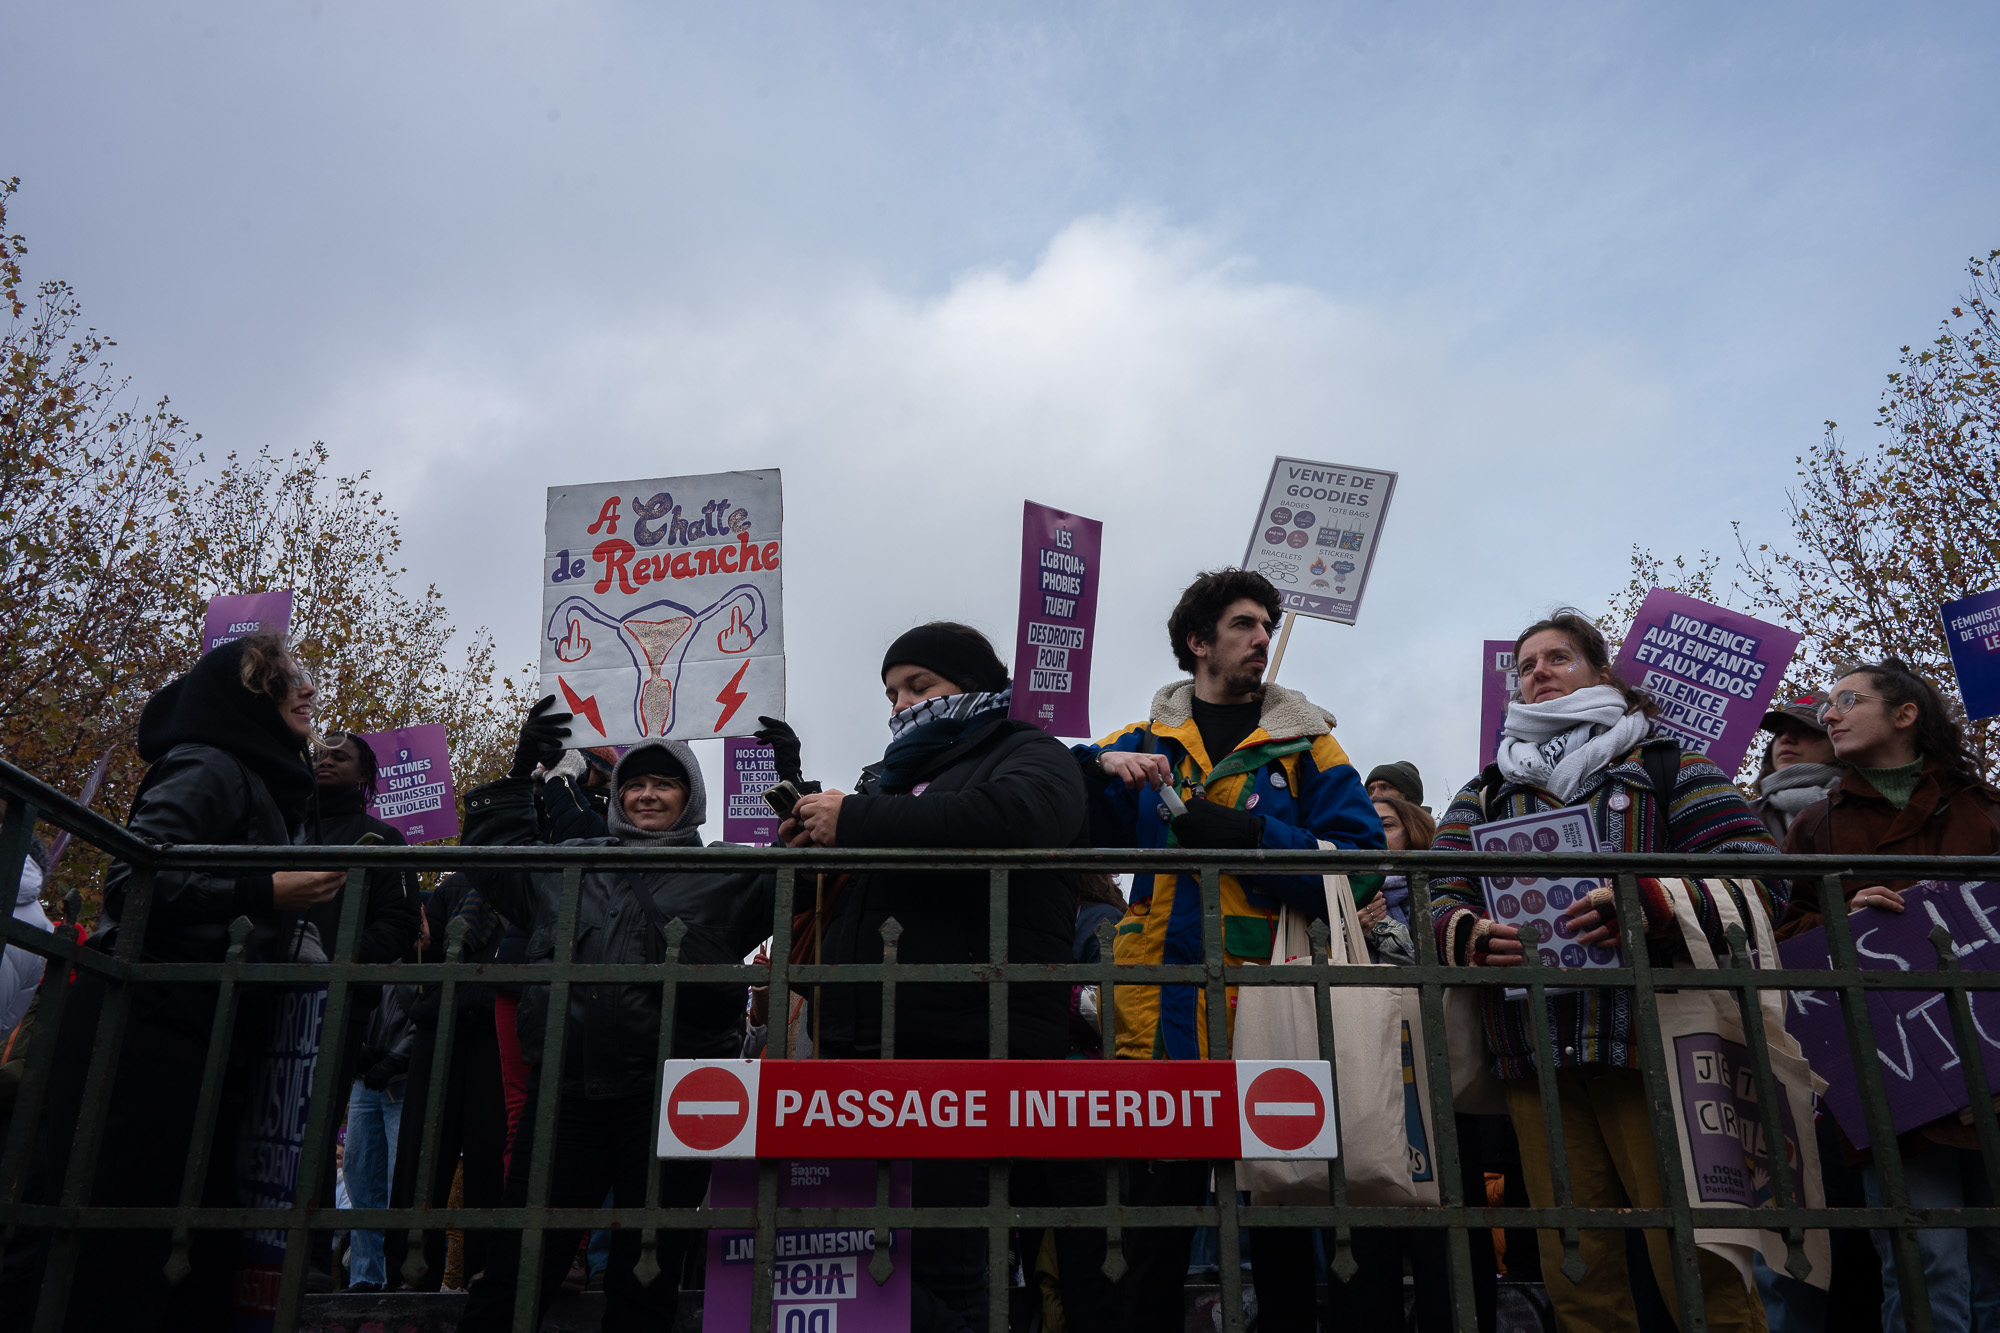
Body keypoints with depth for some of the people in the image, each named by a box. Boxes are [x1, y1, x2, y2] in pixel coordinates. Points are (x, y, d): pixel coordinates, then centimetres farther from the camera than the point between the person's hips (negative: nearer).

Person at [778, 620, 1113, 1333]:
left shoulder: (1030, 754, 6)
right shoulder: (890, 773, 28)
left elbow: (1011, 818, -20)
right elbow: (842, 901, 33)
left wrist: (853, 821, -15)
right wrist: (806, 840, 9)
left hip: (968, 1049, -7)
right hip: (868, 1046, 7)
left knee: (940, 1272, -12)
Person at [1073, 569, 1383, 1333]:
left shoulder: (1306, 747, 8)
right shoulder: (1141, 745, 12)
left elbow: (1359, 862, -5)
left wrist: (1238, 834, -15)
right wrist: (1096, 767, -16)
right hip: (1162, 1020, 1)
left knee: (1283, 1236, 10)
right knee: (1155, 1241, 8)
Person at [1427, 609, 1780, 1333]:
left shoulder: (1669, 765, 9)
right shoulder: (1485, 794, 20)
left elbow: (1758, 880, -2)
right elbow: (1440, 900, 12)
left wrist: (1648, 905, -19)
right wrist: (1472, 934, -11)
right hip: (1536, 1056, 3)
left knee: (1698, 1270, -5)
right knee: (1577, 1273, 7)